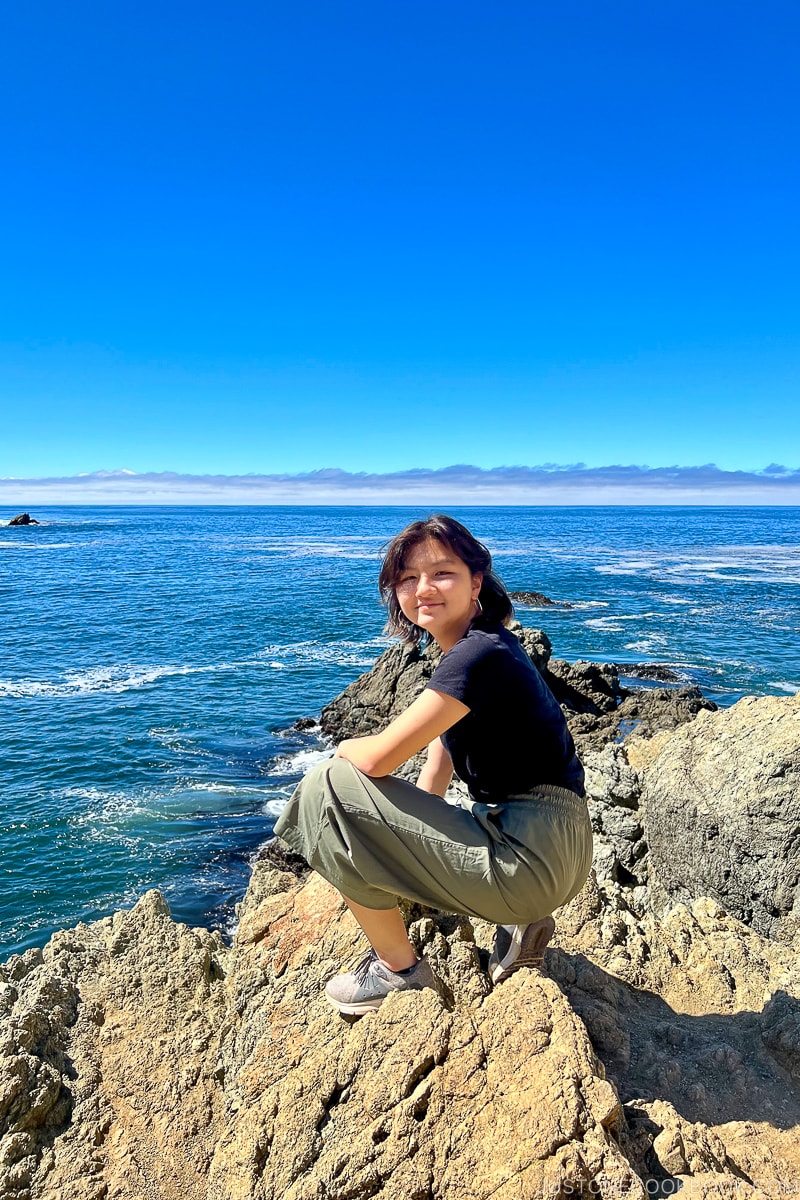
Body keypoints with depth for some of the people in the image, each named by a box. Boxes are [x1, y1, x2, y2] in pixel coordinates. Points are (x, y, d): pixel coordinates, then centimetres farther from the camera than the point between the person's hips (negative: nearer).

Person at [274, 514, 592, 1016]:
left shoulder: (479, 654, -18)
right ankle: (518, 922, 15)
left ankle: (399, 969, 5)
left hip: (534, 855, -10)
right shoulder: (467, 651, 13)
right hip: (540, 847, 10)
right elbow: (436, 776, 17)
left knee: (330, 787, -11)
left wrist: (347, 747, 1)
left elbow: (379, 757, -21)